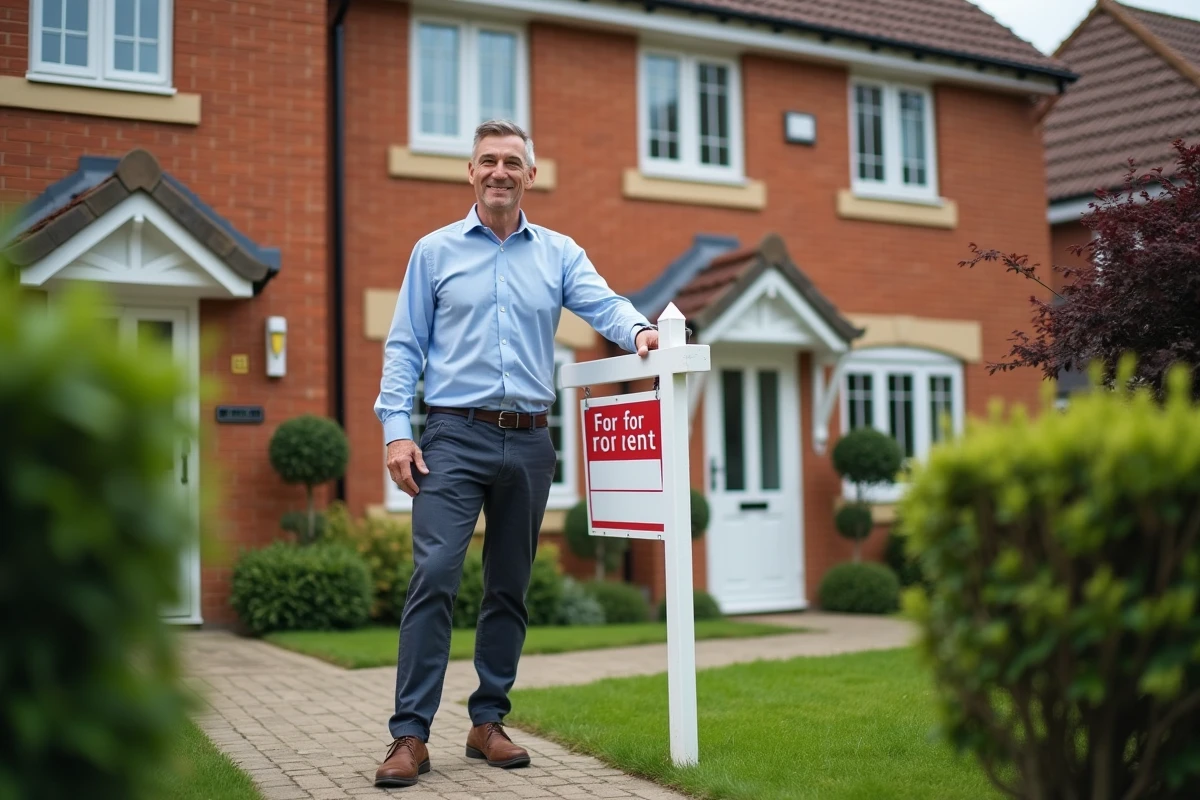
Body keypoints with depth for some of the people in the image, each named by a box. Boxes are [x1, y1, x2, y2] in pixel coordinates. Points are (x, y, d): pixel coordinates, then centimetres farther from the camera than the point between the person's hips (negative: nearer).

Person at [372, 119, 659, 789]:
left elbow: (602, 302, -5)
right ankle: (410, 734, -8)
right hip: (455, 436, -2)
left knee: (511, 587, 8)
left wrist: (637, 330, -28)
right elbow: (405, 346, 5)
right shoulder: (436, 251, 8)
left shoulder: (559, 254, 12)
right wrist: (396, 429, -6)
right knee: (435, 575, -13)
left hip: (529, 441, 3)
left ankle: (489, 722, 20)